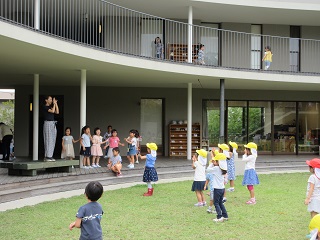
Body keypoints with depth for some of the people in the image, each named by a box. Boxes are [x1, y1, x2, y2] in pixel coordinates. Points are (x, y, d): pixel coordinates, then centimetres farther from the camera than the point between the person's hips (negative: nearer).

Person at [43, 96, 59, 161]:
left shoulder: (51, 107, 18)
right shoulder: (44, 107, -7)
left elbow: (57, 112, 7)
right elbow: (52, 111, -19)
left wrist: (56, 104, 5)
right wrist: (54, 104, -6)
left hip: (53, 124, 8)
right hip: (48, 124, -8)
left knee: (52, 141, 6)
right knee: (48, 140, -9)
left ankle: (50, 156, 9)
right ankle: (47, 156, -8)